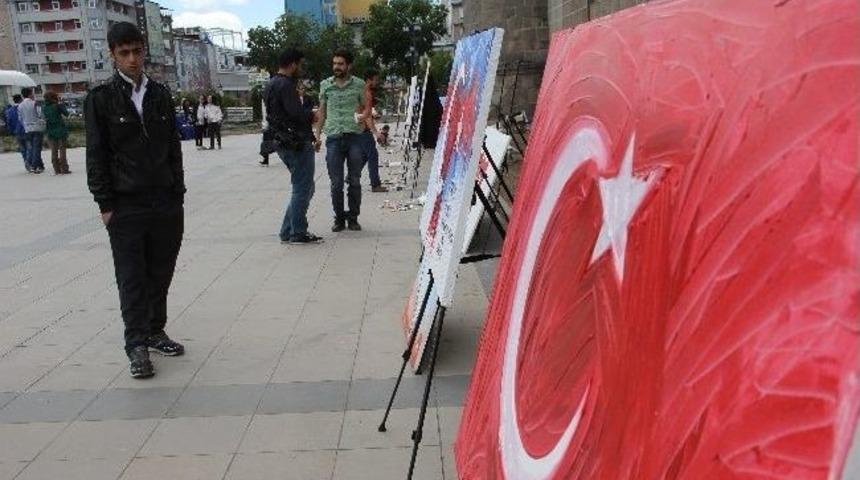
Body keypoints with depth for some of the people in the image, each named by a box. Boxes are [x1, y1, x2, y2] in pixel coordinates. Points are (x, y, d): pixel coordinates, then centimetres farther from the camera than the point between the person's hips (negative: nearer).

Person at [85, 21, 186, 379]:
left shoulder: (161, 94, 10)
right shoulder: (101, 98, -1)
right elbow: (96, 155, -3)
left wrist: (178, 193, 7)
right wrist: (105, 204, -7)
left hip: (166, 202, 4)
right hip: (125, 206, -3)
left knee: (161, 274, 10)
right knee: (132, 279, 0)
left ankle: (155, 332, 24)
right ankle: (137, 346, 6)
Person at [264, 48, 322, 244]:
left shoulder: (271, 85, 18)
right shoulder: (286, 85, -15)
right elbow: (297, 114, -24)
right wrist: (313, 115, -3)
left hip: (283, 142, 10)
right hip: (297, 144, -10)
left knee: (302, 188, 16)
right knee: (303, 189, -2)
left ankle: (287, 231, 18)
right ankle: (298, 233, 4)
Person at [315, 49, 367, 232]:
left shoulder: (359, 84, 4)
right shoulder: (325, 85, 8)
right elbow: (322, 112, 14)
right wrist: (317, 135, 9)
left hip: (354, 137, -1)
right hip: (334, 137, 1)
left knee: (354, 182, 5)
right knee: (336, 183, 3)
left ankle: (353, 217, 16)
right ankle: (339, 217, 15)